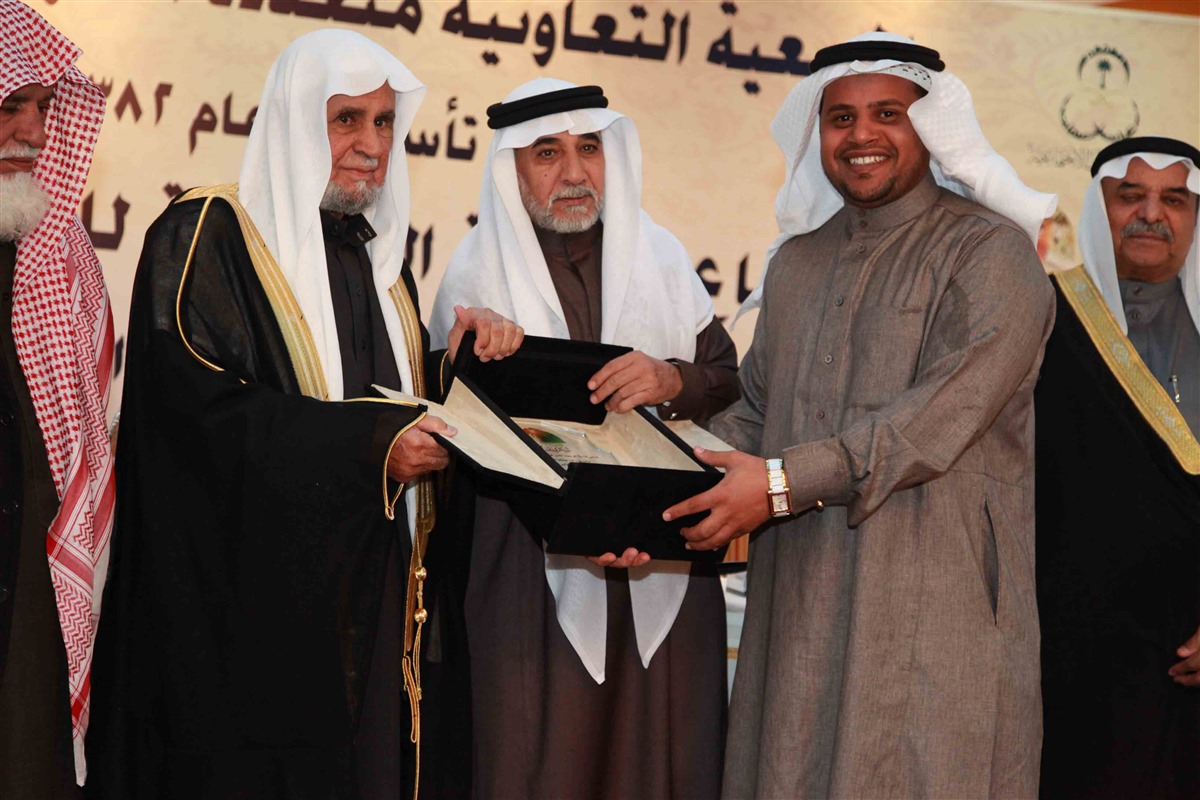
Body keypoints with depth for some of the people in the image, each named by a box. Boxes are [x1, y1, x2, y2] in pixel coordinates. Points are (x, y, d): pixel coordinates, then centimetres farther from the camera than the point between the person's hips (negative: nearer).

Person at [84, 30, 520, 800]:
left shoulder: (377, 253, 18)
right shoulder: (205, 236, -6)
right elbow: (199, 402, -18)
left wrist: (465, 355, 0)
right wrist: (367, 444, -23)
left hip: (381, 588, 7)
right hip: (261, 596, -6)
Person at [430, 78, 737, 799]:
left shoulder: (661, 257, 9)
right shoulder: (476, 276, -1)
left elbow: (731, 383, 8)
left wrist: (671, 379, -15)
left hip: (666, 562, 3)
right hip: (535, 572, -2)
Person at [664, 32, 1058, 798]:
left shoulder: (989, 253, -5)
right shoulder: (799, 260, 17)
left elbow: (945, 415, -17)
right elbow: (757, 411, 17)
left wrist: (785, 481, -22)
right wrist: (668, 499, -1)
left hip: (935, 612, -6)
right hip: (801, 606, 6)